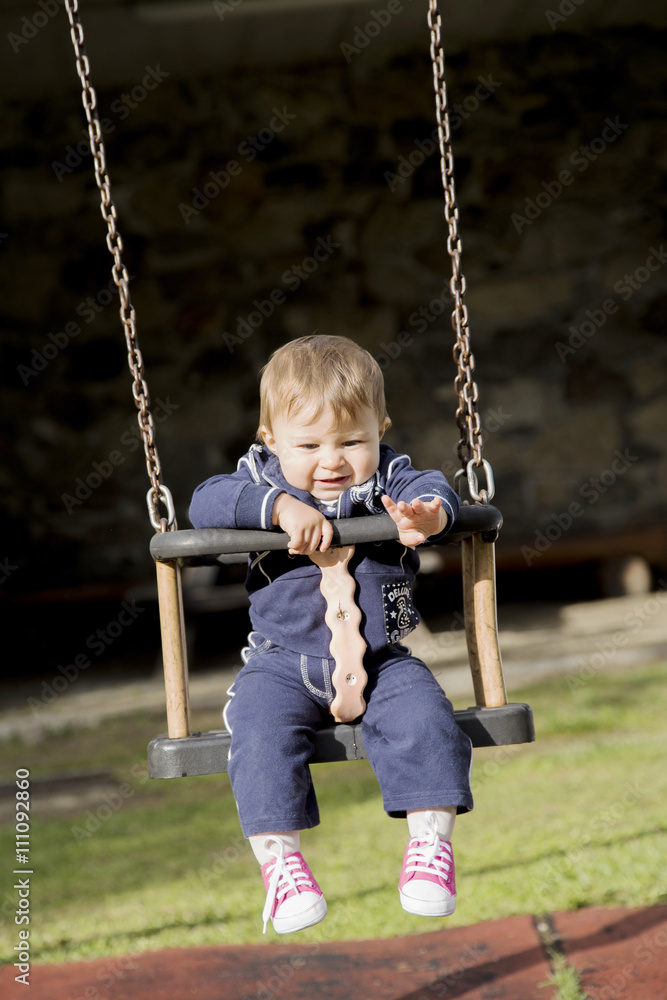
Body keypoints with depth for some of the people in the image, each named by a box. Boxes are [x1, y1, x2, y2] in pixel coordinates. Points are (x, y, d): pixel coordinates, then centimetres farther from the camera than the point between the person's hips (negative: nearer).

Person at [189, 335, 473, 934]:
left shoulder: (388, 479, 2)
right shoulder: (263, 480, 1)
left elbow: (430, 489, -18)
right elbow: (206, 504, -16)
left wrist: (428, 514, -43)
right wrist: (281, 507, -30)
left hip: (381, 660, 0)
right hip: (284, 664, 0)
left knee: (423, 716, -25)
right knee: (262, 730, -27)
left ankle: (431, 843, -16)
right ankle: (279, 859, -22)